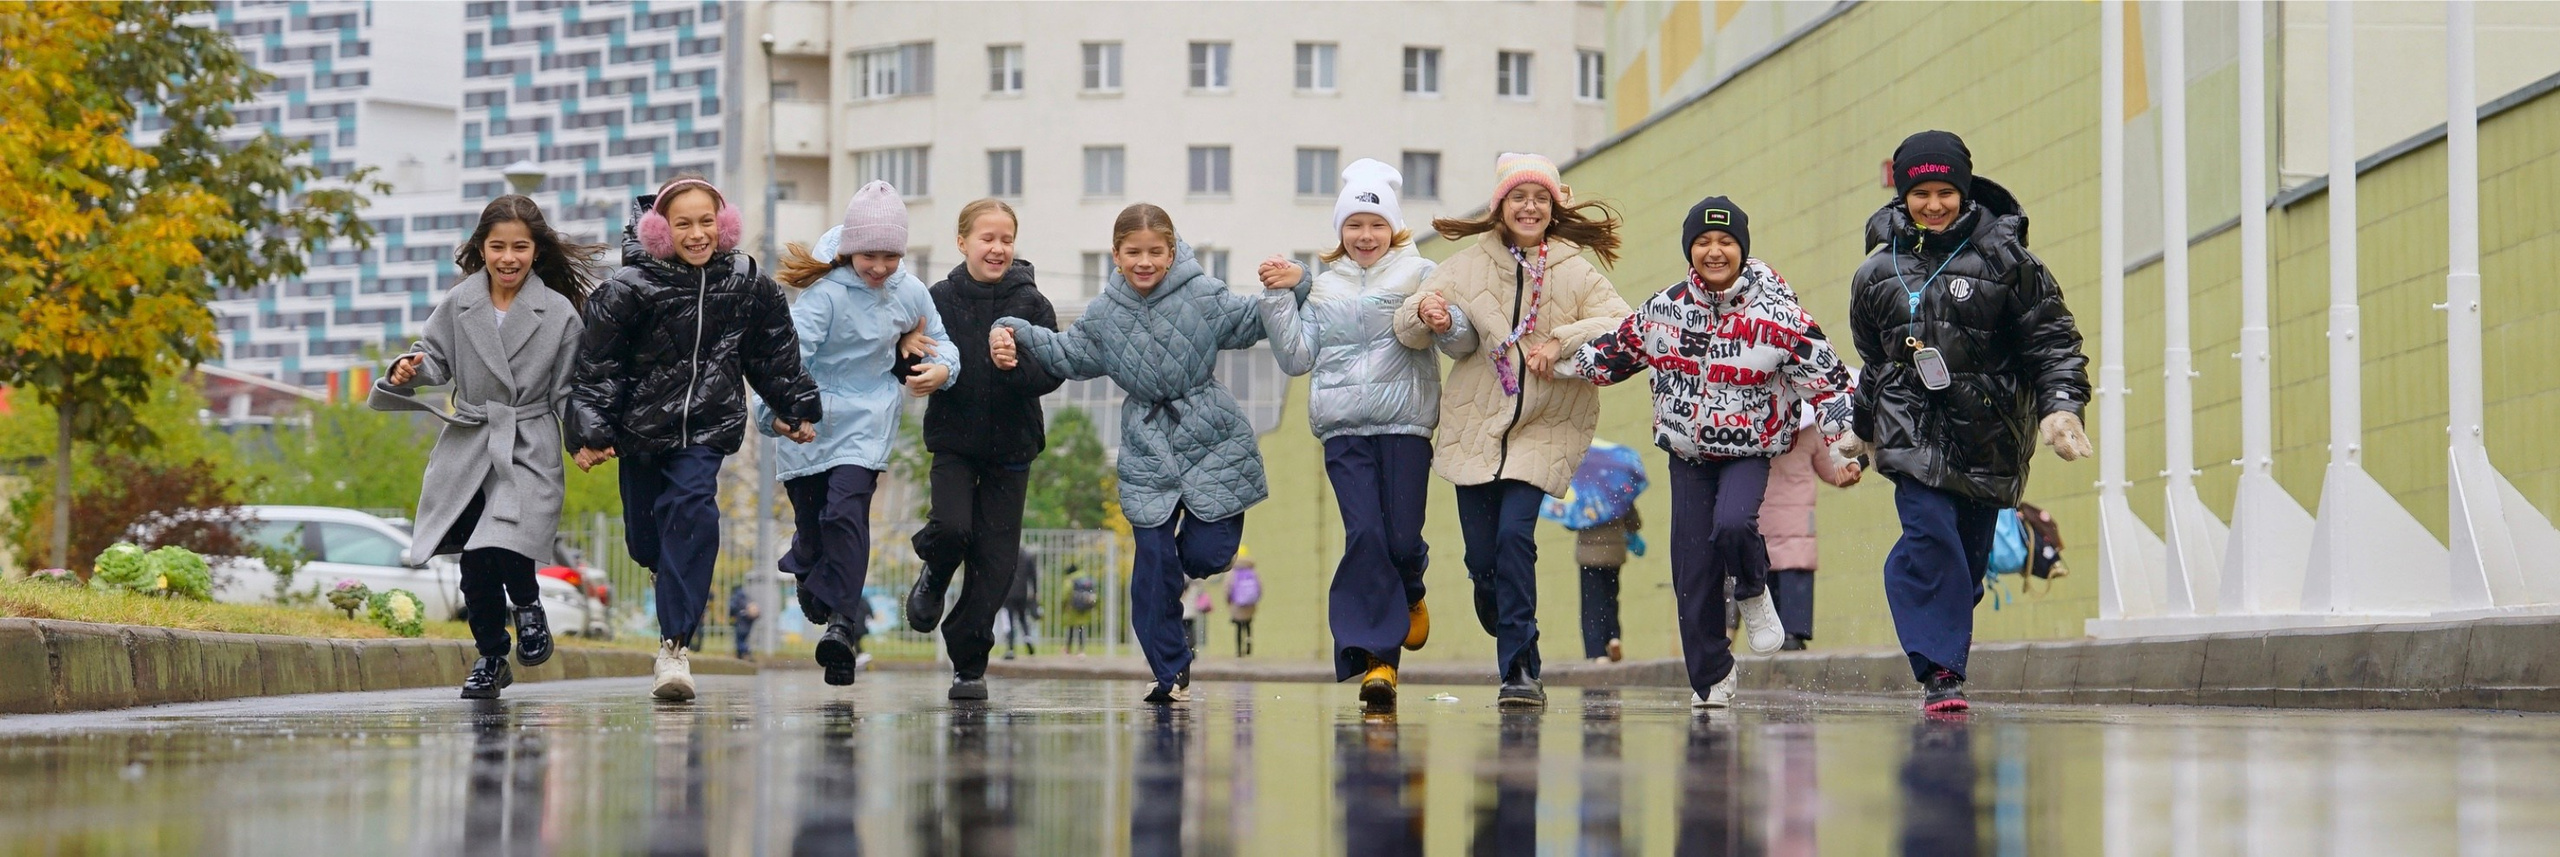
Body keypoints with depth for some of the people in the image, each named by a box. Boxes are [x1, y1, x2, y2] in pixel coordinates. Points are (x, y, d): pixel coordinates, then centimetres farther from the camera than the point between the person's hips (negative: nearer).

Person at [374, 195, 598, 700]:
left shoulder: (559, 313, -2)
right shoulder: (459, 304, 4)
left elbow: (568, 391, 0)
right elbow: (438, 357, 11)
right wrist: (410, 369, -11)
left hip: (529, 449, -3)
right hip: (468, 447, 3)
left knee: (499, 550, -22)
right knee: (474, 569, 5)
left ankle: (527, 606, 10)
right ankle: (490, 658, 26)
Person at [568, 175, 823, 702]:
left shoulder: (748, 284, -1)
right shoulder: (631, 288, -9)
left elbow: (774, 353, 15)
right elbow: (596, 366, -4)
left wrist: (797, 408, 20)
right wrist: (590, 431, -9)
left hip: (708, 426, 0)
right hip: (643, 423, 0)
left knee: (690, 511, -21)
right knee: (644, 536, 8)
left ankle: (675, 646, -21)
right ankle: (686, 595, 44)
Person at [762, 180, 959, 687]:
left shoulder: (910, 292, 0)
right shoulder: (826, 292, -15)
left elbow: (940, 341, 14)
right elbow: (791, 350, -25)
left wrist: (943, 368, -10)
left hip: (865, 423, 1)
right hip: (808, 421, -1)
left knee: (847, 509, -19)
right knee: (810, 517, 9)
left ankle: (842, 624, -22)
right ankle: (808, 571, 45)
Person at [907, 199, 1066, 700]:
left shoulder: (1031, 303, -2)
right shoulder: (940, 298, -1)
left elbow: (1055, 371, -6)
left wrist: (1018, 366, -25)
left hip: (1011, 442, 1)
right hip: (954, 439, -1)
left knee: (996, 557, 0)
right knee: (952, 527, -22)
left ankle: (969, 663, 13)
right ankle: (933, 581, 15)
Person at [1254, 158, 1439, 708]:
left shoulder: (1420, 275, 6)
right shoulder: (1323, 287, 15)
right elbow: (1297, 359, 11)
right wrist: (1278, 299, 2)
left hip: (1405, 422, -1)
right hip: (1343, 429, 1)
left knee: (1402, 538, -5)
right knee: (1364, 534, -12)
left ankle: (1409, 597, 30)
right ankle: (1378, 656, -9)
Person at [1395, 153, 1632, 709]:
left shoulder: (1575, 268, 1)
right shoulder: (1468, 265, 5)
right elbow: (1406, 330, 4)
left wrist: (1560, 342, -22)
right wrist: (1423, 314, -20)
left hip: (1544, 428, -2)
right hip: (1475, 426, 2)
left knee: (1514, 534, -18)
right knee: (1481, 555, 1)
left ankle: (1519, 672, -11)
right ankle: (1511, 640, 33)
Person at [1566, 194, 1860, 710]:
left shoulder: (1777, 315, -12)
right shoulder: (1665, 308, 0)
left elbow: (1827, 379, -10)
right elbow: (1622, 350, 18)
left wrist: (1841, 445, -17)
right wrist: (1567, 362, 11)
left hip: (1750, 452, -3)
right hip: (1688, 454, 3)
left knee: (1733, 524, -31)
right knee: (1692, 573, 0)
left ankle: (1754, 594, 2)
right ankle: (1711, 679, 16)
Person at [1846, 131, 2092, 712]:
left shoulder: (2004, 259, 1)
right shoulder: (1878, 272, 11)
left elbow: (2051, 338, 2)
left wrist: (2060, 404, -12)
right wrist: (1862, 429, 32)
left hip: (1988, 439, 0)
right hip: (1912, 434, 0)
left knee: (1971, 552, 2)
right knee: (1930, 539, -18)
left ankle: (1944, 655, 18)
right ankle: (1940, 671, -18)